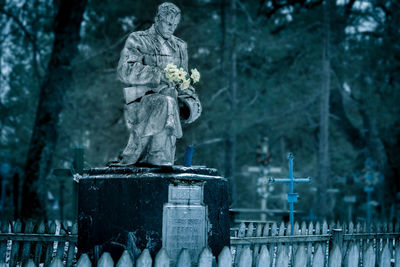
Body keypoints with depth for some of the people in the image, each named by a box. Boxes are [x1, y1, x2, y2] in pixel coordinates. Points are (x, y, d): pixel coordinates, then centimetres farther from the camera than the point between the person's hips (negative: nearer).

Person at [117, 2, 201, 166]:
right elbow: (125, 71, -9)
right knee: (166, 102, -36)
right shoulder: (137, 40, 7)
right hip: (141, 101, -6)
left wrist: (188, 97, 6)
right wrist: (160, 75, -17)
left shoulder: (180, 47, 23)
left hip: (168, 99, 6)